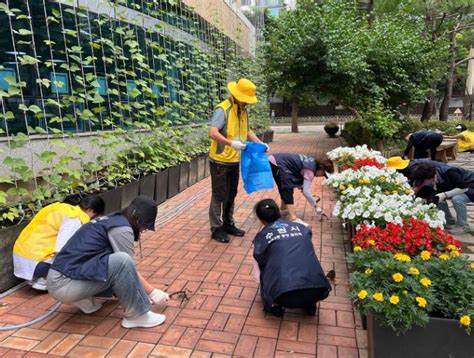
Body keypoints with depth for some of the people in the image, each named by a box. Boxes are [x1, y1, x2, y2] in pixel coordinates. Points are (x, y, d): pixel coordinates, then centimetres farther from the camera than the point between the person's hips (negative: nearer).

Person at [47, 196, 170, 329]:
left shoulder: (111, 219, 14)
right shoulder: (121, 228, -15)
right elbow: (130, 270, -10)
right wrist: (152, 292, 3)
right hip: (65, 284, -10)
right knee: (122, 262, -25)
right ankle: (137, 315, -10)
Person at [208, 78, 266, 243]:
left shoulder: (243, 111, 8)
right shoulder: (223, 109, -17)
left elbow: (247, 130, 21)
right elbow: (213, 133, -26)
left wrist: (260, 143, 7)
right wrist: (230, 143, -37)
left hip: (234, 161, 8)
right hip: (220, 161, -8)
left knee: (231, 194, 17)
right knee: (219, 195, 2)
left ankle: (228, 224, 31)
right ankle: (216, 229, 14)